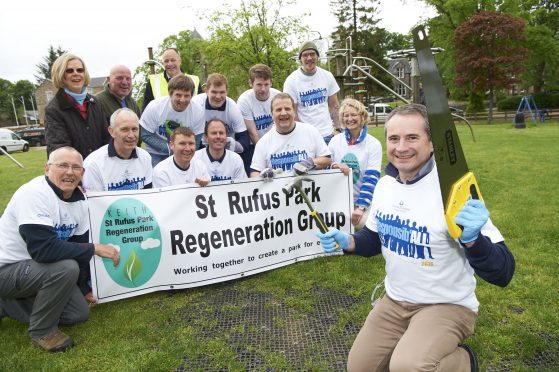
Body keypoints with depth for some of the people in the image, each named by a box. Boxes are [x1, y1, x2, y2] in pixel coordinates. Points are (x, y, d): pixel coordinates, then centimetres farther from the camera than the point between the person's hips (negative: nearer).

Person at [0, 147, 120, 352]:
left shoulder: (79, 200, -3)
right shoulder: (34, 194, -27)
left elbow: (79, 244, 6)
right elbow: (43, 249, -36)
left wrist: (82, 288, 10)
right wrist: (95, 249, -28)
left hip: (38, 266, 8)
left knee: (80, 312, 4)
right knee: (67, 268, -31)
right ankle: (42, 330, -6)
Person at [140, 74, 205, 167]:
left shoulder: (198, 112, -14)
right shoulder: (154, 107, -17)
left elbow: (194, 144, -7)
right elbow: (145, 135, -15)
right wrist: (170, 148, -24)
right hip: (156, 154, -1)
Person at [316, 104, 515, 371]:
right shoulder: (384, 184, -4)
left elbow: (502, 274, -23)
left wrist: (472, 239, -43)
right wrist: (347, 242, -8)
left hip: (447, 305, -5)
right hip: (394, 301, 6)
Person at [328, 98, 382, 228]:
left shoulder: (373, 144, -4)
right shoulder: (335, 140, 4)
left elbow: (371, 178, -11)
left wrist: (361, 206, -19)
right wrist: (334, 165, -18)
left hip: (363, 201, -2)